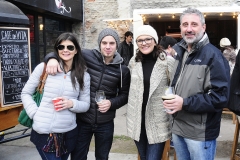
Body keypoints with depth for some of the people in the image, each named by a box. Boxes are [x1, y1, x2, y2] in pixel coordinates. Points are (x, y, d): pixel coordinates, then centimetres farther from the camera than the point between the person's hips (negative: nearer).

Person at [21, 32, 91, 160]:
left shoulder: (83, 75, 2)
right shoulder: (43, 67, -5)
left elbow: (85, 105, 6)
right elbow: (26, 93, 3)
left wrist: (72, 104, -14)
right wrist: (35, 114, -10)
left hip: (68, 133, 3)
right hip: (44, 132, -3)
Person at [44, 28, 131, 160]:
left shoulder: (122, 70, -4)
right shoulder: (88, 56, -10)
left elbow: (124, 95, 5)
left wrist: (112, 103, -15)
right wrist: (52, 58, -26)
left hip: (105, 124, 1)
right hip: (82, 120, -1)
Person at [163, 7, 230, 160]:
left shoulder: (213, 55, -15)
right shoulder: (178, 51, 8)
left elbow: (221, 97, -20)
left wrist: (185, 103, -24)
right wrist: (170, 99, 4)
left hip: (200, 133, -7)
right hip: (177, 127, 7)